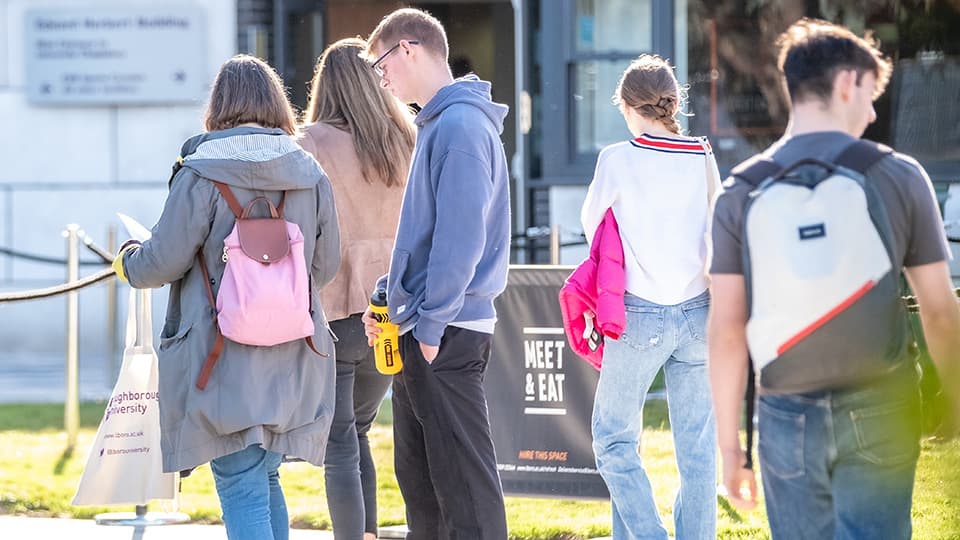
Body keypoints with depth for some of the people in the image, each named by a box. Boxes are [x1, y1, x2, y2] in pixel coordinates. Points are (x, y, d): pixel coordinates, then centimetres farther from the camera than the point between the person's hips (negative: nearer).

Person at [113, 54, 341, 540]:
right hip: (293, 360, 5)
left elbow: (164, 261, -7)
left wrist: (128, 261, 15)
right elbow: (325, 267, 12)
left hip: (225, 356, -5)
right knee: (265, 479, 18)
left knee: (242, 489, -5)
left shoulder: (203, 172, -10)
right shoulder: (311, 175, 5)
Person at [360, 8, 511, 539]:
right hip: (421, 333, 11)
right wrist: (389, 298, 16)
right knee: (416, 476, 15)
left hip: (447, 337, -11)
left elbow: (460, 236, -20)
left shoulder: (461, 126, -15)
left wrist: (431, 324, -19)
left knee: (464, 483, -9)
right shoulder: (434, 125, 17)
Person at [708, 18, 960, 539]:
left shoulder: (741, 192, -1)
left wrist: (729, 443, 5)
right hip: (880, 412, -1)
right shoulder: (900, 177, -3)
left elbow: (726, 330, -3)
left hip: (789, 416, 1)